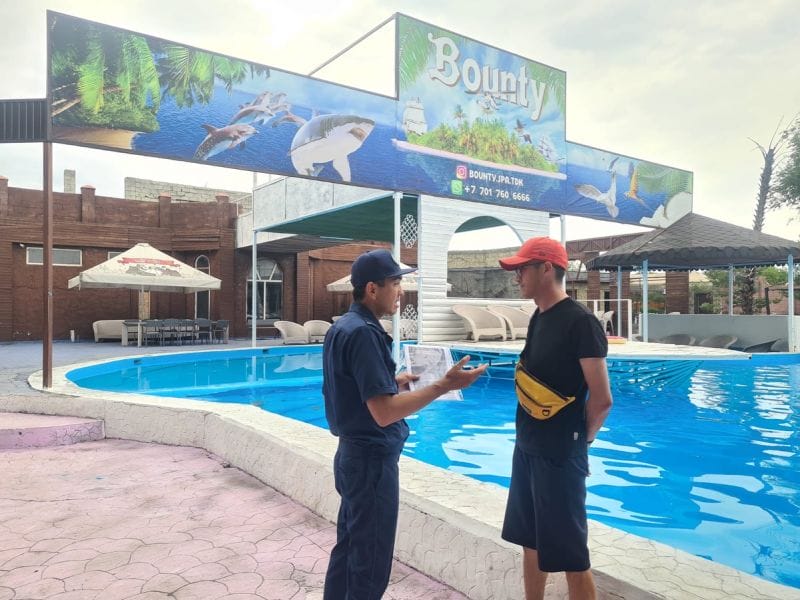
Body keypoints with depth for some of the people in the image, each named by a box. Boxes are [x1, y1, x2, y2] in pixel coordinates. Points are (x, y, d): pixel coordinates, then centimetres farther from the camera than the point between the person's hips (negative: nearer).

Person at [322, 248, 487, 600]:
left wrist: (393, 382, 12)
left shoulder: (341, 327, 8)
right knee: (370, 564, 5)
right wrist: (443, 385, -27)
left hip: (353, 454, 10)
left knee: (349, 550, 22)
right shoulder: (364, 332, -22)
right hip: (372, 459, -10)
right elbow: (384, 412, -27)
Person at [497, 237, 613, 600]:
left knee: (568, 554, 4)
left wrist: (582, 438, -3)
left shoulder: (580, 321, -17)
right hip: (527, 447, 9)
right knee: (531, 542, 20)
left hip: (560, 454, -8)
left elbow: (601, 398, -18)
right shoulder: (538, 318, 8)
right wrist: (527, 436, 11)